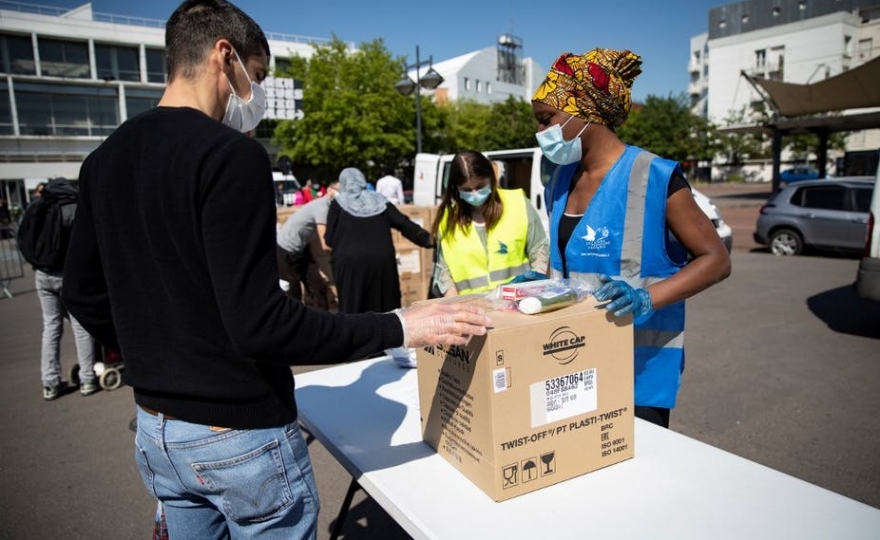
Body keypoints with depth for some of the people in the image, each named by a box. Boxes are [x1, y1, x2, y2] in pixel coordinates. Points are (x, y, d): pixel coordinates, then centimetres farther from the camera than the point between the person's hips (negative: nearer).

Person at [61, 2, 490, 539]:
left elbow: (84, 294, 10)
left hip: (156, 430, 8)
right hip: (239, 436, -7)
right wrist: (400, 327, -22)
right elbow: (258, 323, -27)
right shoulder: (230, 155, -21)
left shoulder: (104, 159, 4)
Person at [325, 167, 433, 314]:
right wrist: (429, 239, 10)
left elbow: (329, 239, 3)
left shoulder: (339, 203, 5)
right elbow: (404, 224, 6)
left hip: (350, 263, -2)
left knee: (352, 309, 4)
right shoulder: (379, 201, 12)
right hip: (381, 261, 2)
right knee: (384, 307, 11)